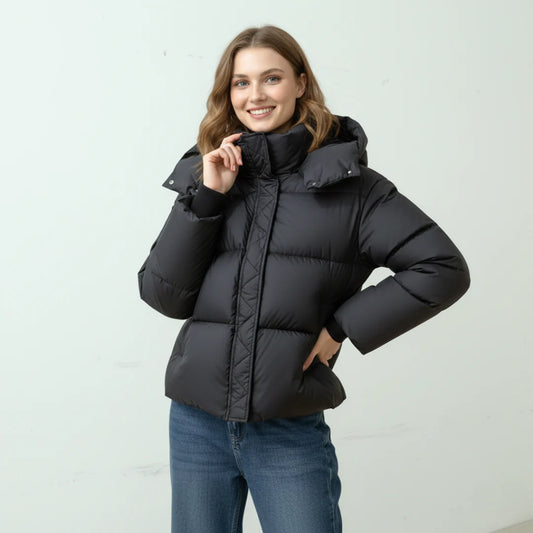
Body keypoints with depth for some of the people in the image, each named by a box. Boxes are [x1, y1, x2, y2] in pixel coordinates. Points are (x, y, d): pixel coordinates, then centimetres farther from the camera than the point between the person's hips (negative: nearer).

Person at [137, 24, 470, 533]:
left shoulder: (345, 181, -3)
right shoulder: (206, 173, 4)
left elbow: (443, 268, -5)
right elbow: (162, 294, -1)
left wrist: (342, 326, -8)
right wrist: (206, 198, -10)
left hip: (290, 431, -3)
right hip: (196, 423, 3)